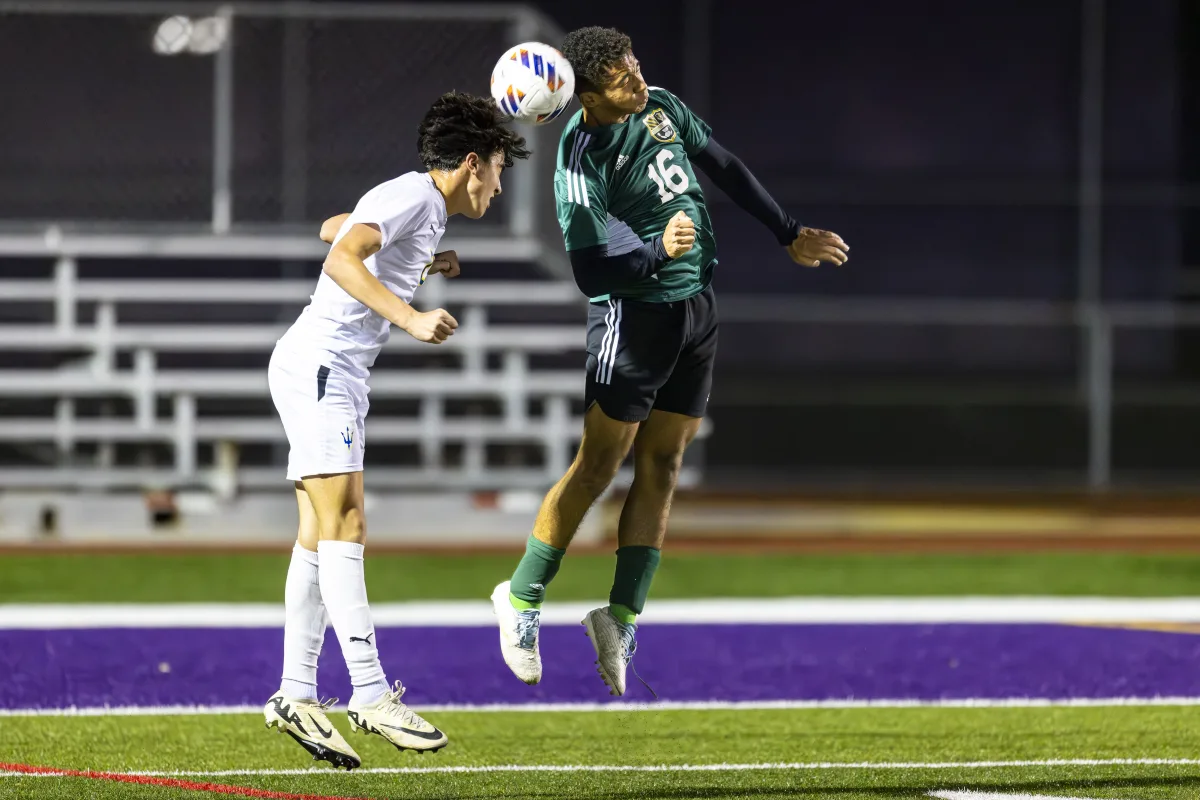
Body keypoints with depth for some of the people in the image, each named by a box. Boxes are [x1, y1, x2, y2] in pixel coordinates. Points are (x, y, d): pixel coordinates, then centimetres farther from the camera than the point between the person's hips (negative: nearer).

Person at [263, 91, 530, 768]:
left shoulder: (427, 207, 19)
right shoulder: (411, 196, -11)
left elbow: (332, 229, 36)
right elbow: (342, 260, -26)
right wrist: (410, 318, -32)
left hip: (340, 375, 11)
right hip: (318, 363, -11)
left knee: (321, 534, 5)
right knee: (344, 522, -16)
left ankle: (297, 697, 3)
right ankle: (372, 695, -23)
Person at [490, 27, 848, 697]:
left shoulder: (661, 108, 1)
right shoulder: (582, 164, -20)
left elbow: (726, 168, 16)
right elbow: (590, 273, -23)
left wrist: (790, 234, 19)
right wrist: (657, 252, -37)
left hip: (697, 308, 7)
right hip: (634, 311, -7)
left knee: (664, 465, 4)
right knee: (600, 464, -5)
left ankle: (623, 618, 5)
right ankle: (522, 600, 8)